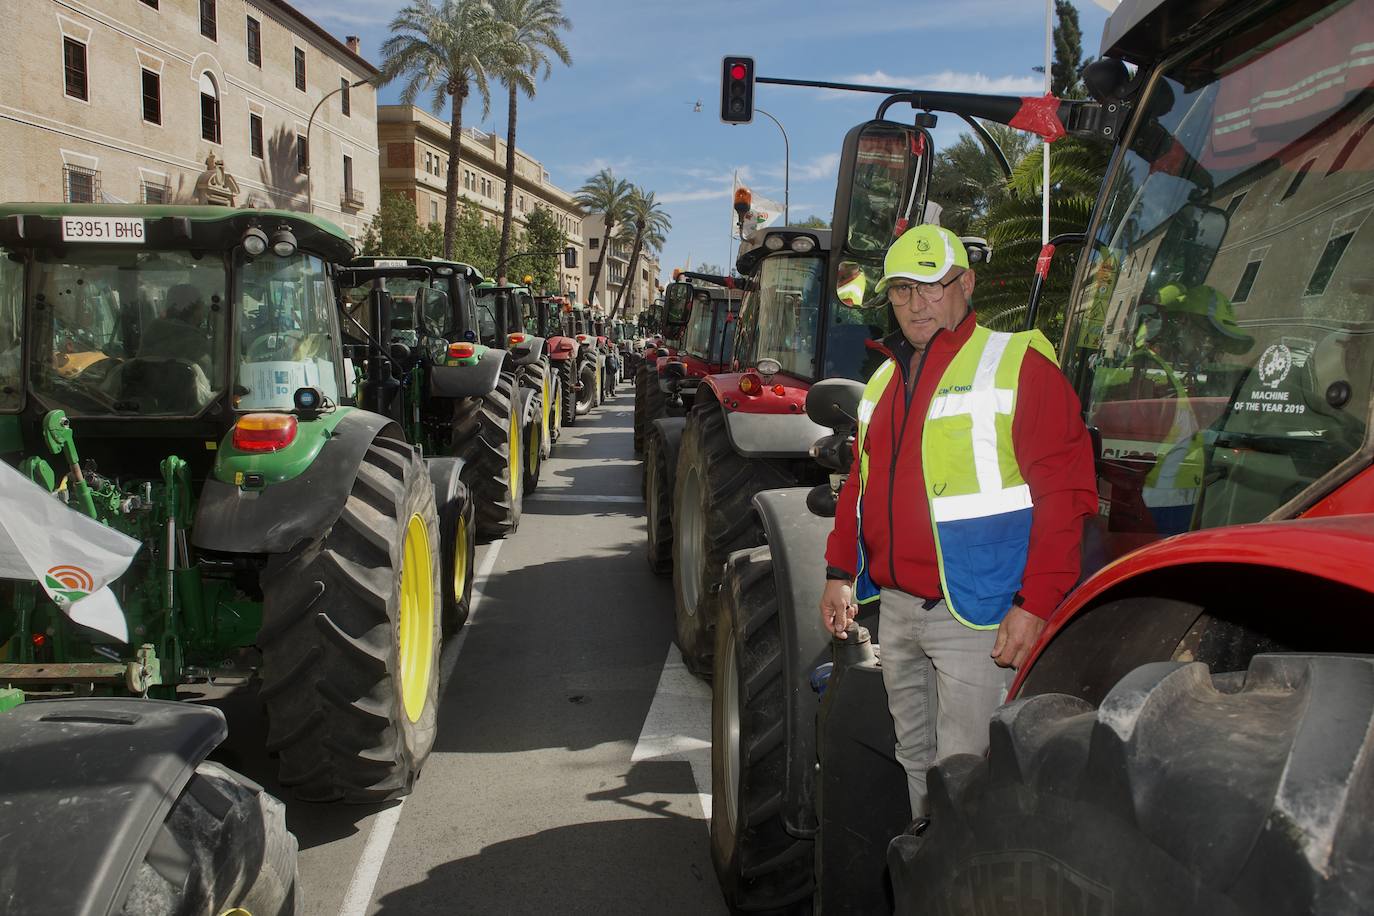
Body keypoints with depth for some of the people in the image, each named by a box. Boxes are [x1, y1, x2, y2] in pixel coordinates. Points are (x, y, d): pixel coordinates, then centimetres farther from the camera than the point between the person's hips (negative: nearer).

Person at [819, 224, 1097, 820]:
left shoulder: (1016, 363, -8)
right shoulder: (884, 380, 15)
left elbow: (1064, 489, -14)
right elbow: (860, 485, 23)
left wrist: (1034, 605, -19)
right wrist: (840, 573, 16)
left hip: (976, 614, -7)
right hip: (896, 609, 7)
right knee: (915, 761, 19)